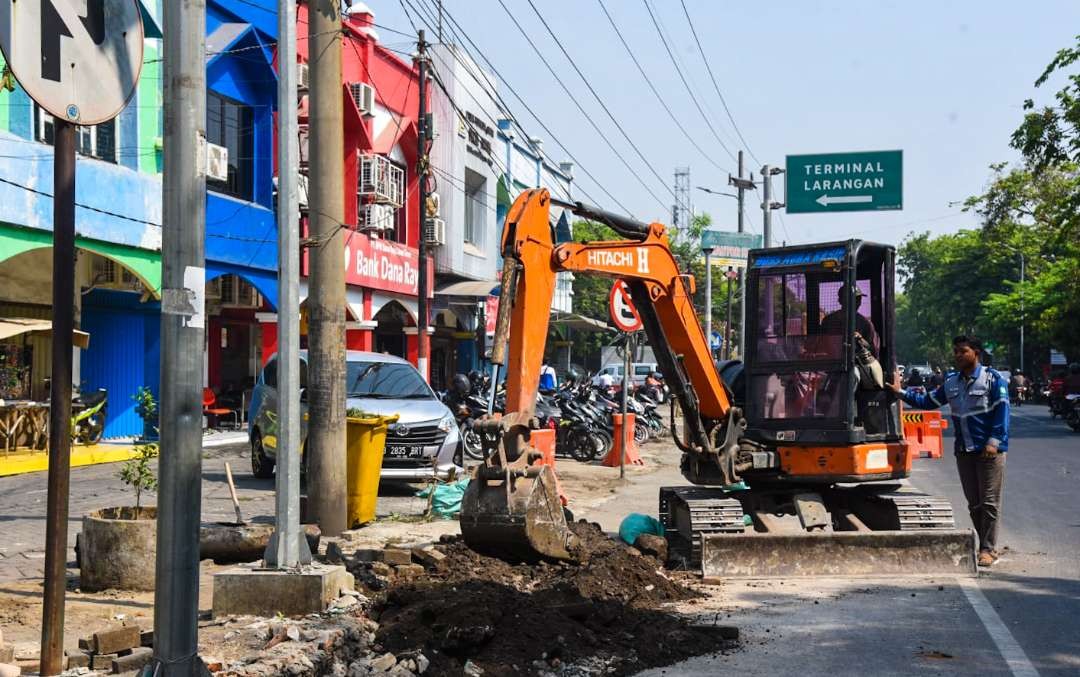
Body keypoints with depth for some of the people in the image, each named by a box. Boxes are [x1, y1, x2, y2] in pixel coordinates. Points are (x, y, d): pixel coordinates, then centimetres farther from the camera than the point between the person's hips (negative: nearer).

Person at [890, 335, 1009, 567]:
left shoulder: (993, 379, -5)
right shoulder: (951, 382, 13)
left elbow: (1002, 410, -11)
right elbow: (927, 401, 17)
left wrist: (994, 441, -18)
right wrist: (901, 392, 7)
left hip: (990, 451, -6)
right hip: (964, 451, 6)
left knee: (989, 502, -4)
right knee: (974, 503, 10)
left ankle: (988, 550, 1)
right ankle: (986, 545, 20)